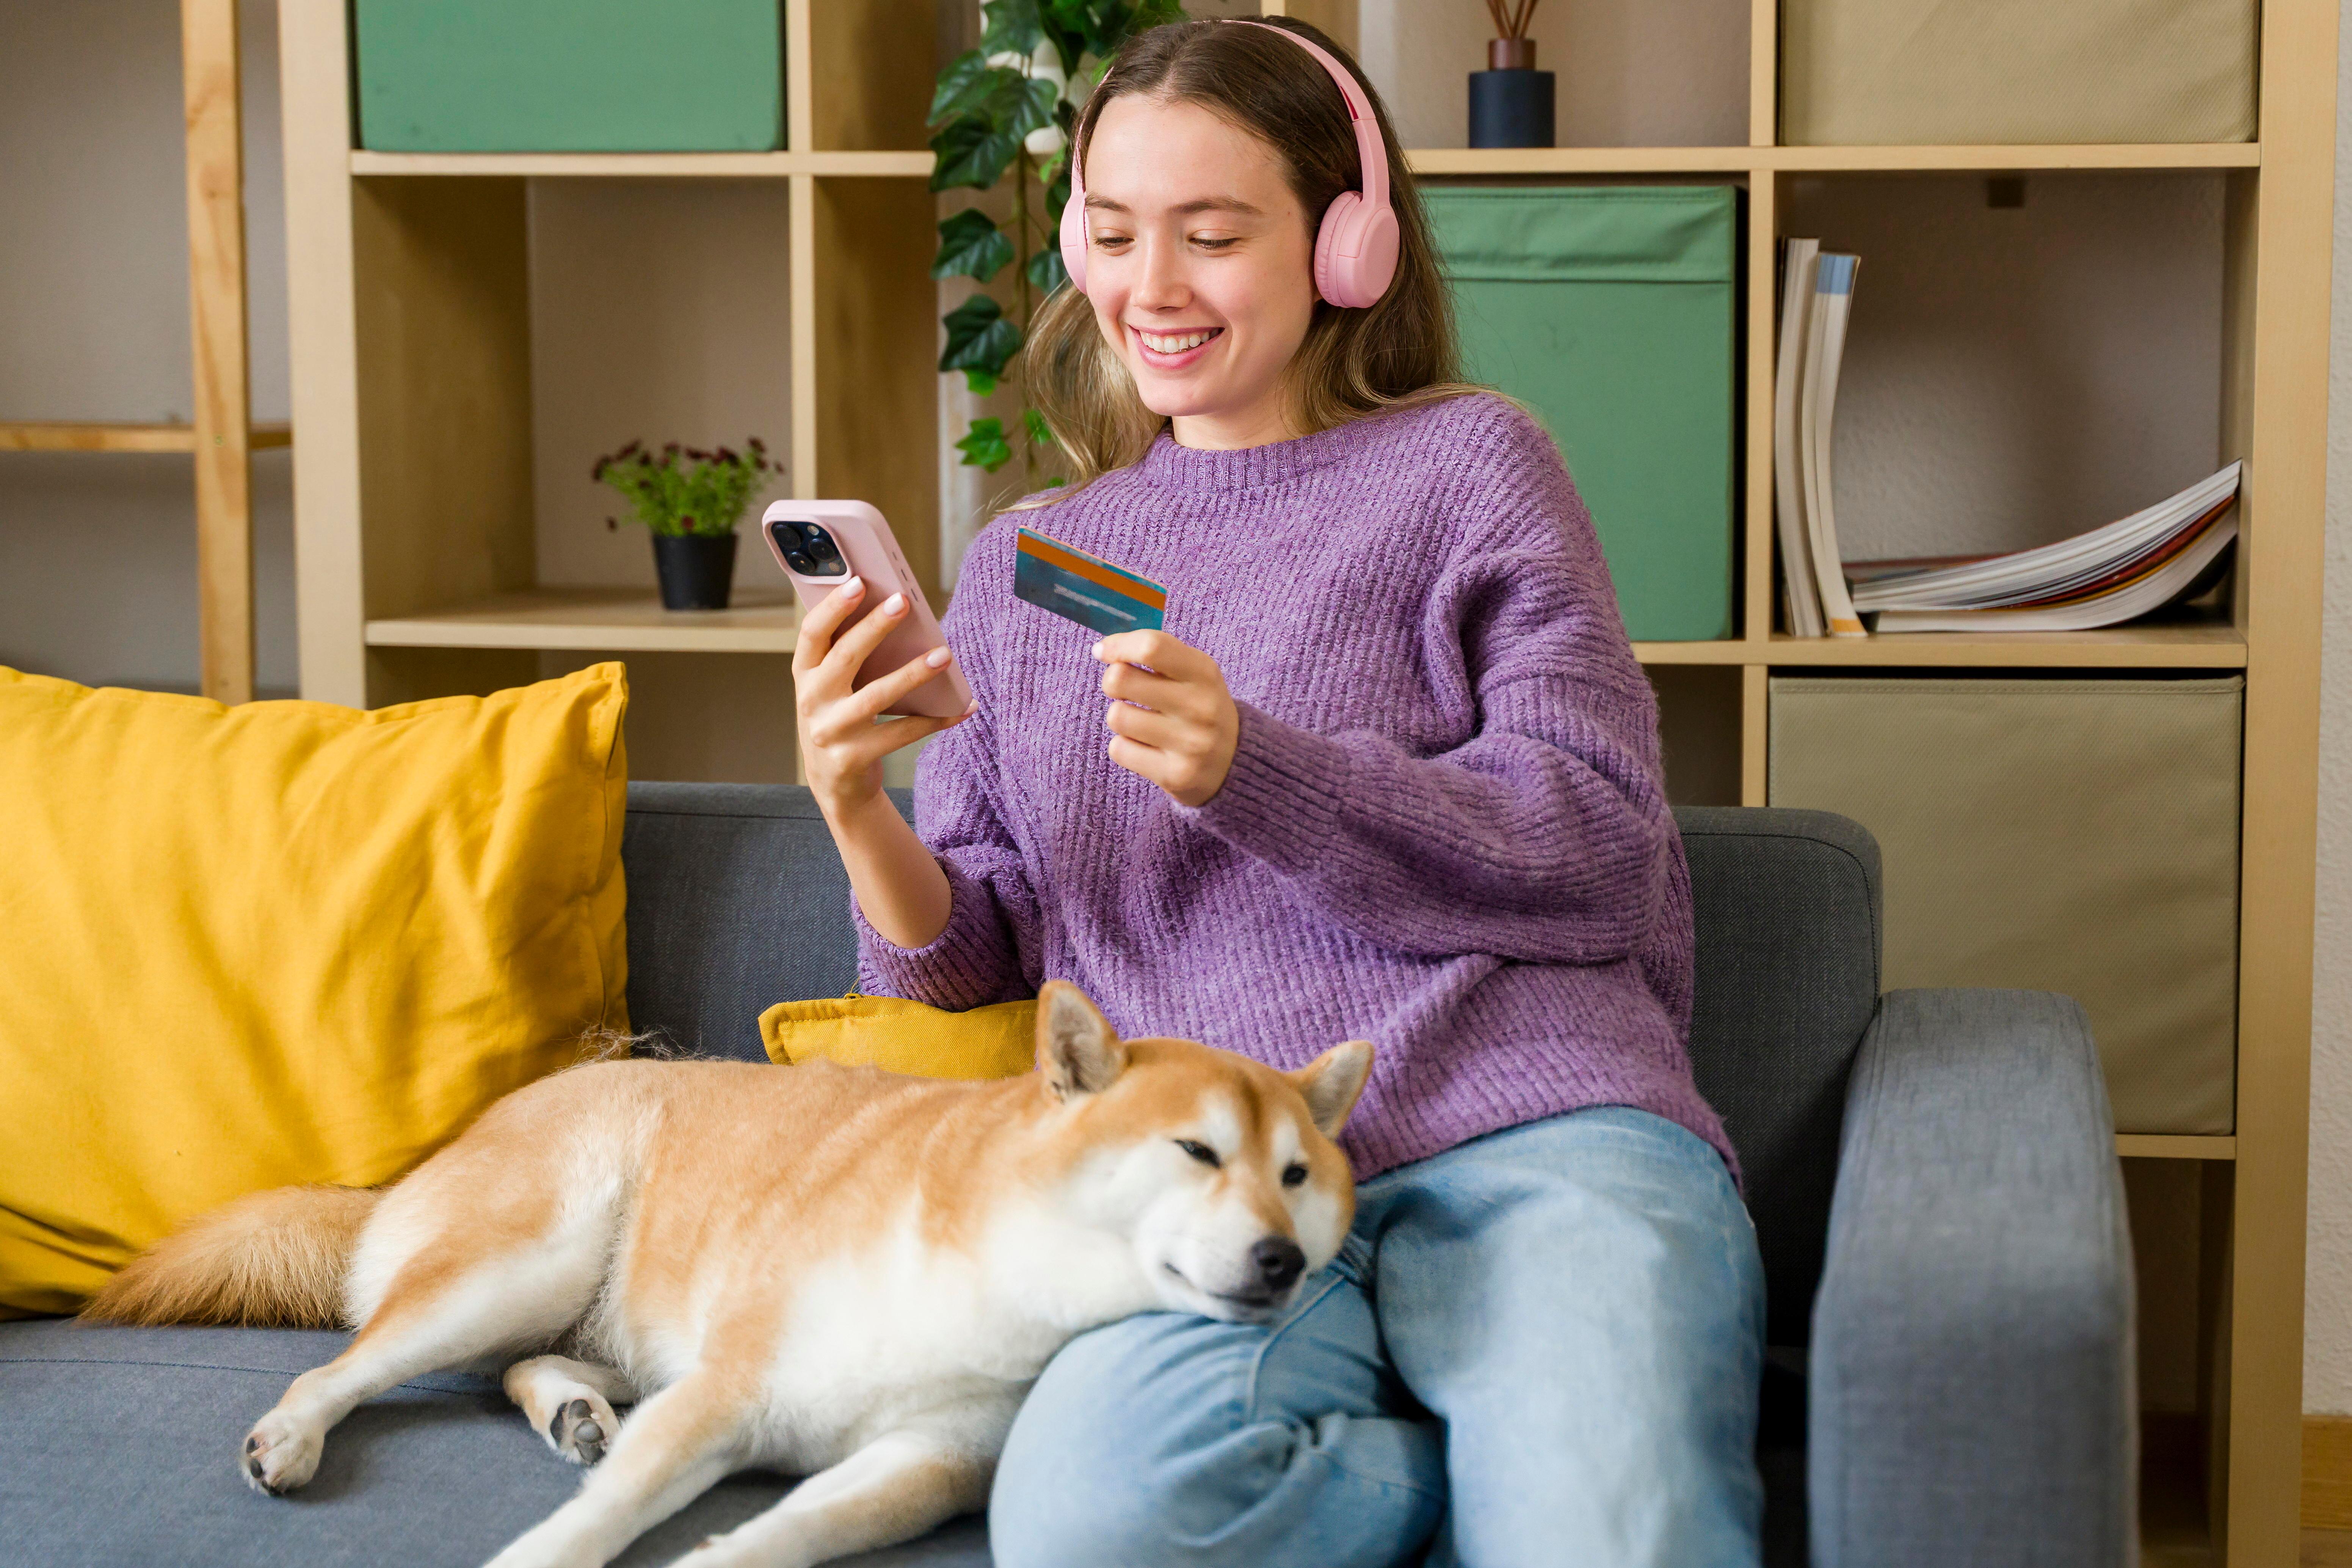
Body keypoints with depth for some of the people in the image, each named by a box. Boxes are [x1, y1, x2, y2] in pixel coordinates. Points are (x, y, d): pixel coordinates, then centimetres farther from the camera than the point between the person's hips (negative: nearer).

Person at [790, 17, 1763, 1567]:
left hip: (1529, 1144, -3)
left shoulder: (1460, 464, 12)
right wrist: (863, 820, -2)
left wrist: (1253, 770, -12)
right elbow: (975, 968, 21)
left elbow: (1601, 861, 1)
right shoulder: (1025, 563, 23)